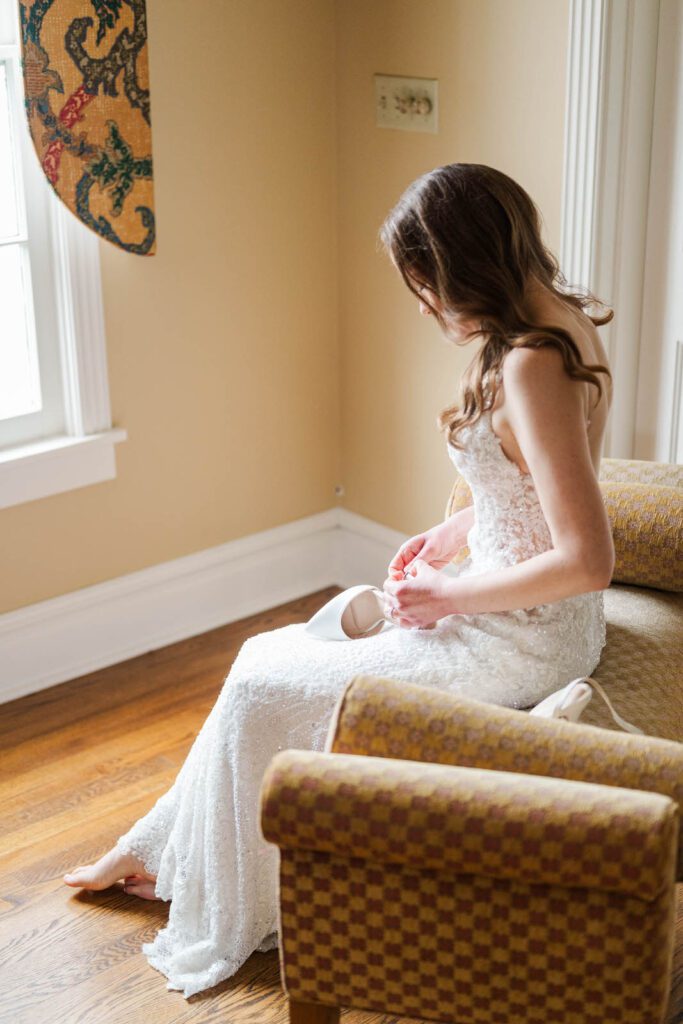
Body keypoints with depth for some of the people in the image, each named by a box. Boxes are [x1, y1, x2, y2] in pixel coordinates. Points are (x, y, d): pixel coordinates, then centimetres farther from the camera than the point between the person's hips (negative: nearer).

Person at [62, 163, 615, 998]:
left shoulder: (529, 365, -27)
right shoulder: (561, 324, 3)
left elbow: (588, 560, -30)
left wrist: (451, 595, -17)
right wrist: (457, 530, 6)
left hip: (519, 642, -9)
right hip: (528, 622, 9)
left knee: (263, 690, 0)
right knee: (278, 655, 12)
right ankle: (158, 850, 25)